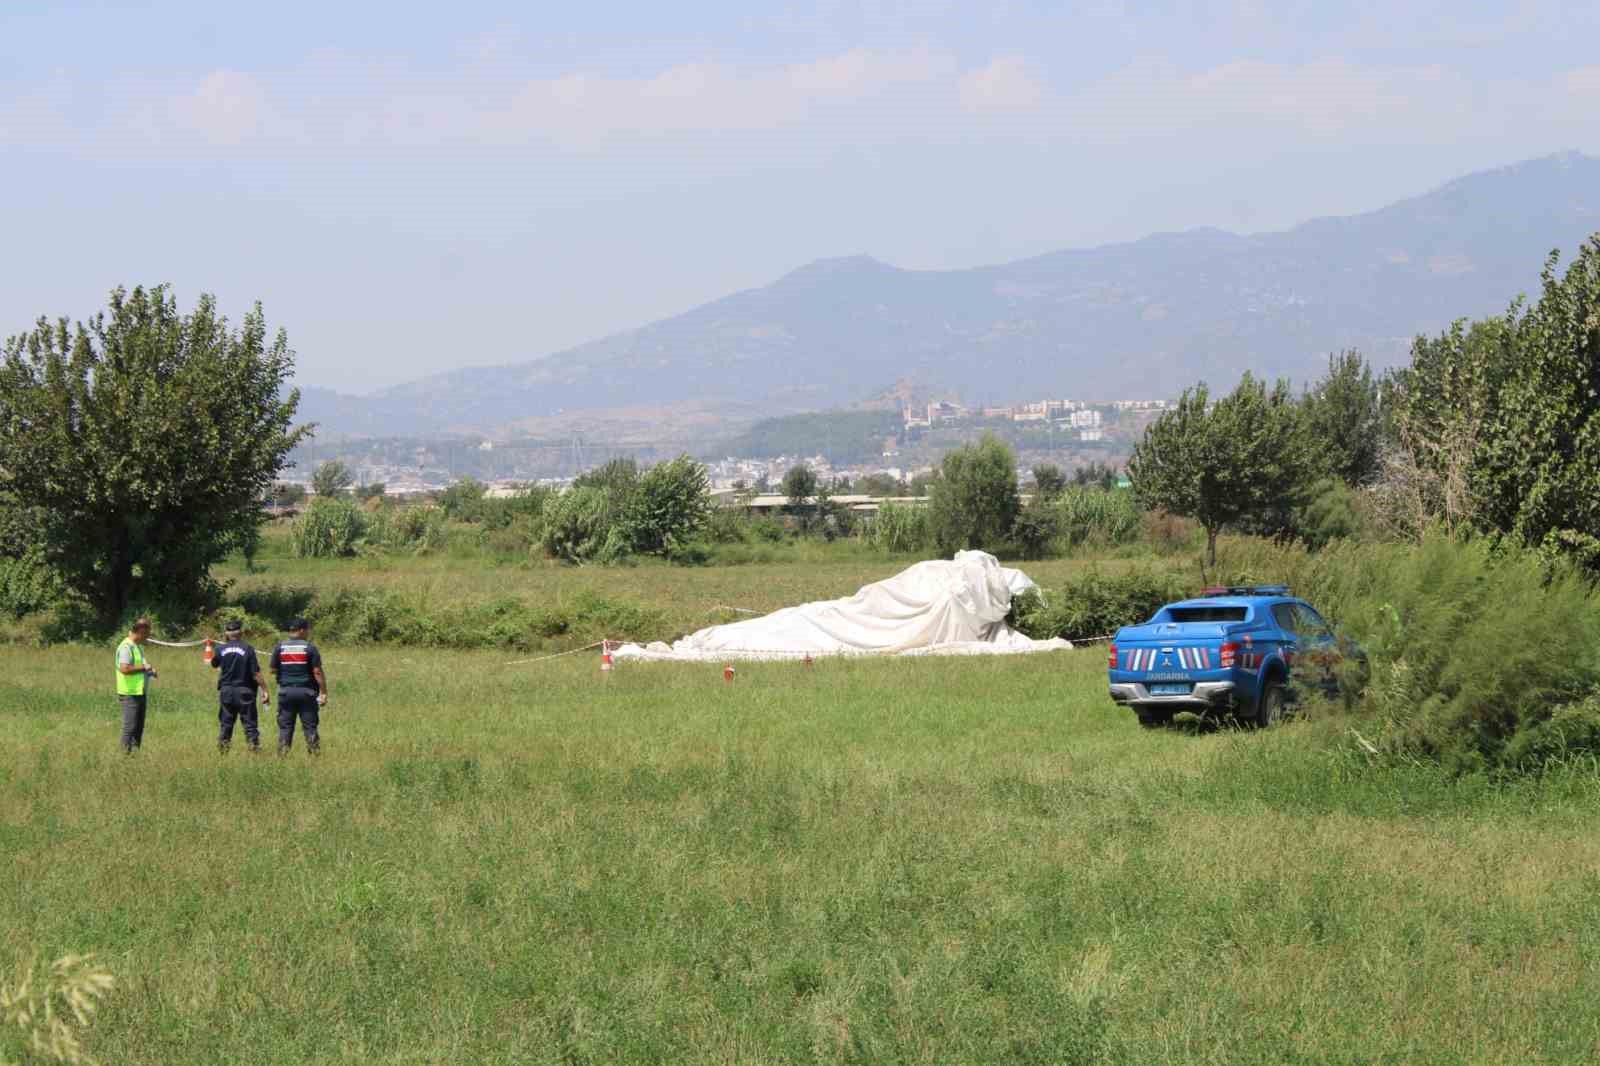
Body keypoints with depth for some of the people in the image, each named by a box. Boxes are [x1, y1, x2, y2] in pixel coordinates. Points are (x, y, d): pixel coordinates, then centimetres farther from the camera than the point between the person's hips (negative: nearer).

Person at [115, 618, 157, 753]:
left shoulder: (139, 647, 17)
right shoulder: (126, 647, -15)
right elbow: (124, 669, -26)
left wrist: (149, 671, 11)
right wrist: (143, 667, -17)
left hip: (140, 692, 10)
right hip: (130, 693, -10)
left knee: (139, 726, 11)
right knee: (130, 726, -9)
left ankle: (136, 751, 16)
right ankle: (126, 752, -7)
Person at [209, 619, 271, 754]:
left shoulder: (221, 649, -1)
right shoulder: (248, 649, -10)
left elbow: (214, 665, 20)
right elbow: (256, 673, -12)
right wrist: (265, 690, -5)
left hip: (226, 691, 3)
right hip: (244, 692, -3)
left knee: (225, 723, 12)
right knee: (250, 724, 1)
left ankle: (222, 751, 11)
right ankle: (255, 749, -4)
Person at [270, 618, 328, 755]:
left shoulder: (280, 647, 2)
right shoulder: (310, 647, -6)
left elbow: (273, 670, 4)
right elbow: (318, 672, -9)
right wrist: (324, 693, -6)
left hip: (286, 691, 2)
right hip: (306, 692, -2)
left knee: (285, 726, 6)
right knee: (310, 725, 3)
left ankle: (282, 754, 2)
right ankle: (314, 751, 1)